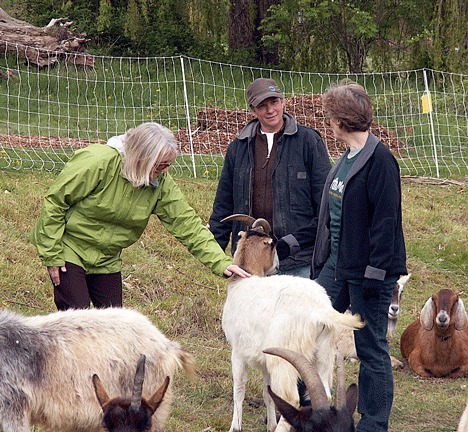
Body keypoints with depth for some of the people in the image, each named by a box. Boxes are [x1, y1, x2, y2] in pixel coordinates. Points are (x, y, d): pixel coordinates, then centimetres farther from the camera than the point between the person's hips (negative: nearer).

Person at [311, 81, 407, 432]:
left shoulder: (380, 160, -16)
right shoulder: (345, 159, 13)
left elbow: (385, 219, -20)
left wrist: (374, 272, -22)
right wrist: (321, 261, 18)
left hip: (368, 270, -9)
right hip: (336, 265, 9)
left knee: (371, 348, 1)